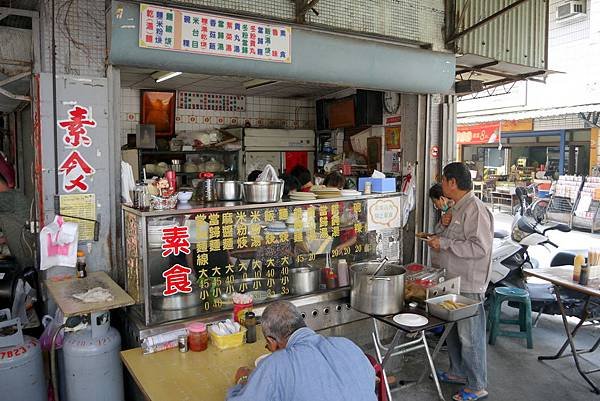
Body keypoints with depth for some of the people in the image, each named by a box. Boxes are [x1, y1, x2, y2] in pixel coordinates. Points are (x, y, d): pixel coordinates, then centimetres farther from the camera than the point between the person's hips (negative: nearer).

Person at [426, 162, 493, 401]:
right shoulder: (459, 208, 11)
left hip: (469, 285, -10)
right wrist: (440, 240, 7)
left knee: (469, 336, 3)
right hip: (454, 281, 10)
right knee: (453, 330, 21)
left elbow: (479, 248, -26)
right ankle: (459, 372, 38)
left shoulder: (475, 209, -20)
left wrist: (445, 243, -23)